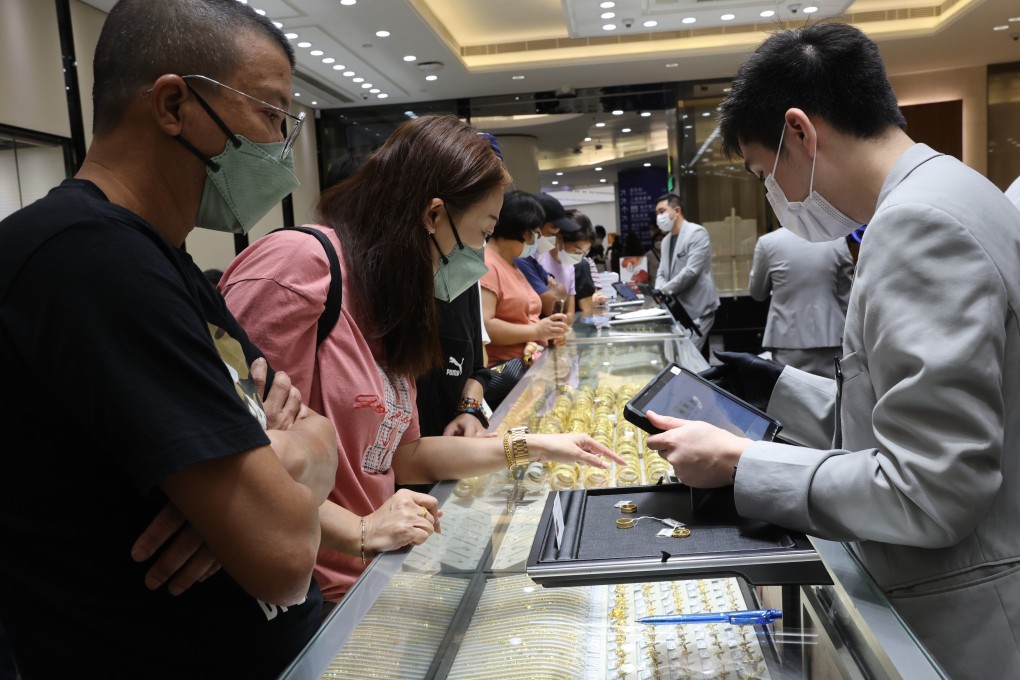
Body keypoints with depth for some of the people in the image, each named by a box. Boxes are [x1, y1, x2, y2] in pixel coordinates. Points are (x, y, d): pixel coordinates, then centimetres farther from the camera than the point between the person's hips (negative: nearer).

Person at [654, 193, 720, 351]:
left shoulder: (697, 233, -10)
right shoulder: (666, 240, 15)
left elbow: (691, 271, -20)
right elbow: (661, 273, 13)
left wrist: (665, 290, -15)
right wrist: (659, 292, -8)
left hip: (698, 308, -8)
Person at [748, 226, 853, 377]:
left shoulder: (769, 242, -5)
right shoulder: (837, 243, 0)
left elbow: (757, 293, 9)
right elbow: (847, 299, 6)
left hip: (791, 342, -1)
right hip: (831, 340, 2)